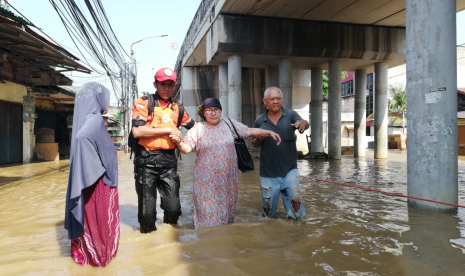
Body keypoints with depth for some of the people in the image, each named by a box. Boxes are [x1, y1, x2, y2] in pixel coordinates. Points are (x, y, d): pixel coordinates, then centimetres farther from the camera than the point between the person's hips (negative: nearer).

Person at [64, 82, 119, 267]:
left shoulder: (90, 119, 8)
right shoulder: (94, 119, -20)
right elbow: (81, 137, -38)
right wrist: (98, 167, -28)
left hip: (95, 179, 8)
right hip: (98, 182, -8)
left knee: (91, 219, 19)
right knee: (97, 219, 6)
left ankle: (85, 251, 32)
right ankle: (97, 255, 21)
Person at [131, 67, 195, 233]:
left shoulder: (177, 108, 12)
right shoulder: (144, 102, -3)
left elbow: (193, 126, 29)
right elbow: (137, 131, -17)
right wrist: (168, 129, -13)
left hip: (169, 160, 4)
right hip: (147, 159, -4)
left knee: (173, 207, 7)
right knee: (147, 208, 6)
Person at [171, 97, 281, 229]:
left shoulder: (229, 124, 3)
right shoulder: (198, 128, -2)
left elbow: (249, 131, 5)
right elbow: (187, 148, -7)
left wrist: (269, 133, -1)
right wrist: (179, 142, -28)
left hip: (228, 178, 2)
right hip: (207, 179, -2)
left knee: (226, 208, 15)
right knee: (208, 210, 3)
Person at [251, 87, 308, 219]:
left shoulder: (291, 115, -4)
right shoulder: (260, 120, 0)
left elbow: (304, 124, -23)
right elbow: (255, 144, 10)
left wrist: (303, 123, -46)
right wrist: (258, 139, -13)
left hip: (289, 170, -1)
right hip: (268, 173, 1)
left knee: (295, 198, -10)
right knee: (269, 206, 11)